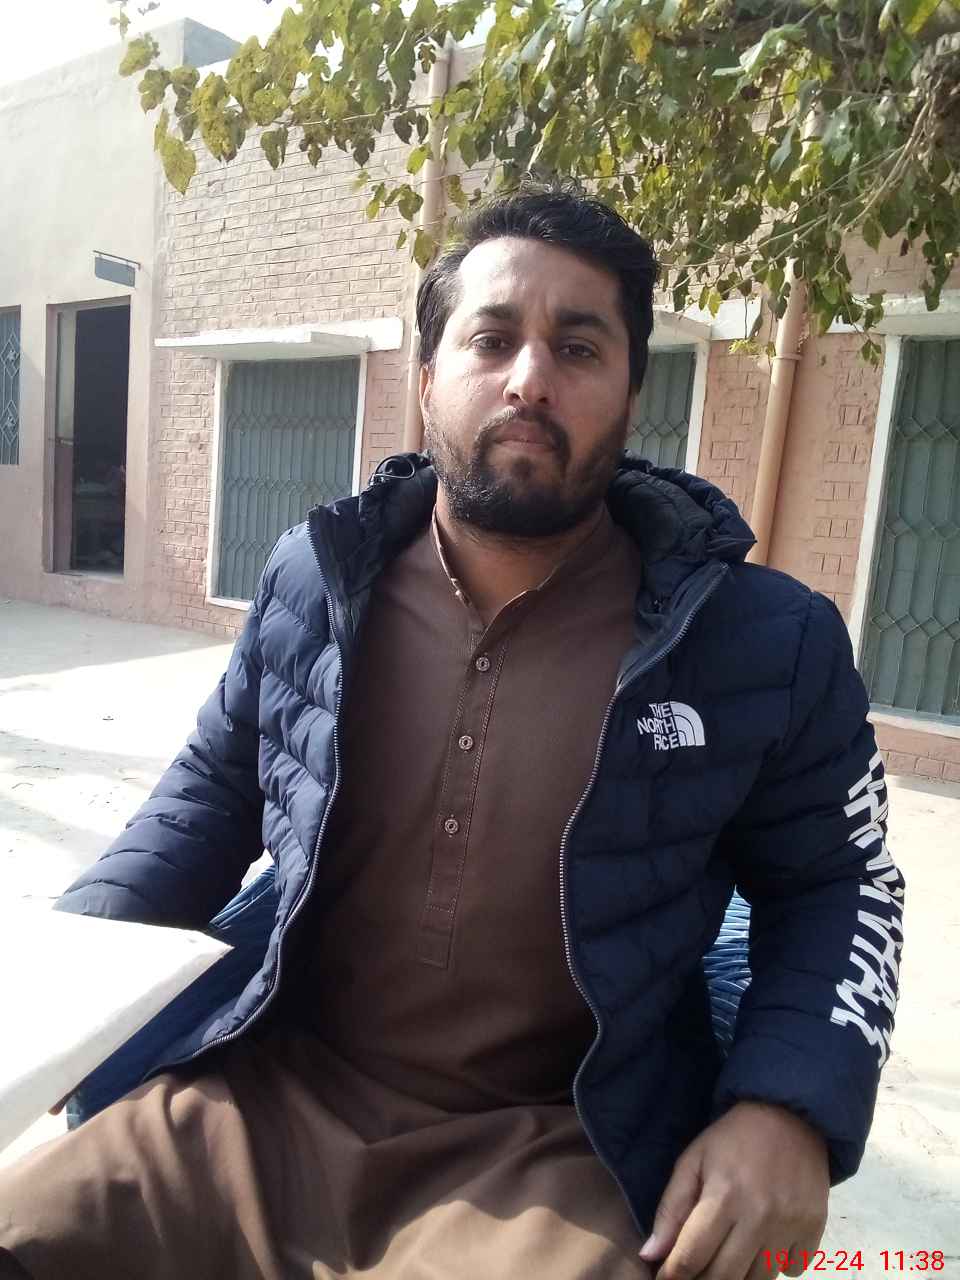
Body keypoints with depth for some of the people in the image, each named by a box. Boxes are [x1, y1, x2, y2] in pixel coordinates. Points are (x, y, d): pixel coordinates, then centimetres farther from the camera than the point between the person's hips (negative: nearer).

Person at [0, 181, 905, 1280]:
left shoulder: (766, 643, -10)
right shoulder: (314, 579, -2)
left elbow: (836, 885, 3)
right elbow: (214, 787, 11)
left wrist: (790, 1105, -12)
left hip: (554, 1150, -1)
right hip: (269, 1099, 3)